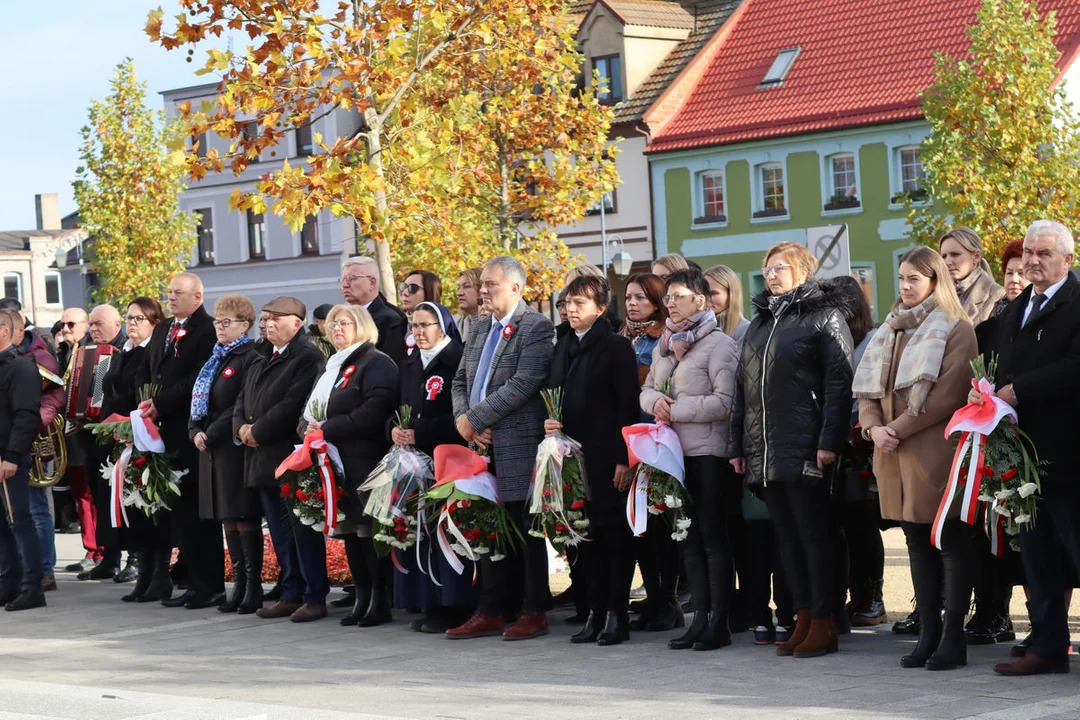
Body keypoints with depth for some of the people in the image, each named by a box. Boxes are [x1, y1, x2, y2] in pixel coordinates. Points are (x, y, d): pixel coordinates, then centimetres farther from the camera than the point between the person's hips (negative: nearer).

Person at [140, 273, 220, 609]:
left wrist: (161, 404, -14)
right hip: (167, 430, 8)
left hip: (192, 430, -8)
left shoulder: (207, 330, -10)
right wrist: (149, 404, 5)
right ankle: (196, 584, 14)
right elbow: (151, 375, 23)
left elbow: (198, 380, -17)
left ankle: (211, 585, 2)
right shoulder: (162, 331, 18)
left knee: (199, 509, -4)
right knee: (180, 509, 9)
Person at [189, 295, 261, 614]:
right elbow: (199, 399, 17)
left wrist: (212, 433, -15)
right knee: (227, 516, 10)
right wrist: (196, 431, 1)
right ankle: (239, 582, 15)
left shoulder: (250, 358, -10)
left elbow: (242, 406, -17)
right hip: (211, 448, 8)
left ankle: (254, 585, 0)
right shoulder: (215, 359, 17)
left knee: (243, 516, -6)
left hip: (236, 446, -8)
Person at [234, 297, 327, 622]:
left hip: (292, 458, -9)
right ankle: (291, 595, 17)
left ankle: (315, 598, 1)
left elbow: (294, 404, -19)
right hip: (263, 460, 9)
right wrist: (242, 428, -1)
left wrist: (258, 431, -15)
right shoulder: (260, 360, 19)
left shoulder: (308, 357, -10)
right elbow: (242, 400, 19)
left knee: (303, 531, -4)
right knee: (280, 533, 11)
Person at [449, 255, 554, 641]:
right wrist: (462, 418, -2)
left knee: (527, 529, -1)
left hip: (518, 445, -7)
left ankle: (534, 612, 6)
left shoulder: (537, 328, -8)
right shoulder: (480, 330, 18)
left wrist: (474, 418, -15)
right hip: (483, 444, 8)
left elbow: (522, 384, -17)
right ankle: (490, 612, 15)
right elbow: (461, 381, 19)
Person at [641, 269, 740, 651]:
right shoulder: (664, 347, 15)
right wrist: (655, 401, -4)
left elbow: (724, 401, -16)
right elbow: (646, 389, 19)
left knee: (713, 537, -3)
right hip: (674, 451, 8)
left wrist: (676, 409, -14)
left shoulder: (719, 344, -8)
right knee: (688, 538, 10)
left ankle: (719, 622, 2)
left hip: (708, 453, -8)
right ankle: (700, 618, 17)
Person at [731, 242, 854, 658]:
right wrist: (738, 444, 14)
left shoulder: (823, 318, -2)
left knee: (813, 533, -4)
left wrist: (829, 441, -18)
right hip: (763, 449, 7)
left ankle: (823, 623, 1)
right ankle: (803, 619, 13)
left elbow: (839, 384, -10)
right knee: (786, 535, 8)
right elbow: (743, 387, 20)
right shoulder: (759, 324, 20)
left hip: (805, 449, -7)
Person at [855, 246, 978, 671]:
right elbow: (868, 387, 15)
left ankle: (954, 638, 1)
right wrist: (873, 426, -4)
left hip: (937, 454, -7)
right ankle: (928, 633, 15)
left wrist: (899, 428, -15)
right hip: (894, 456, 7)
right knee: (917, 541, 10)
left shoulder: (956, 330, -4)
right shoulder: (891, 331, 18)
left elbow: (948, 393, -14)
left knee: (952, 543, -3)